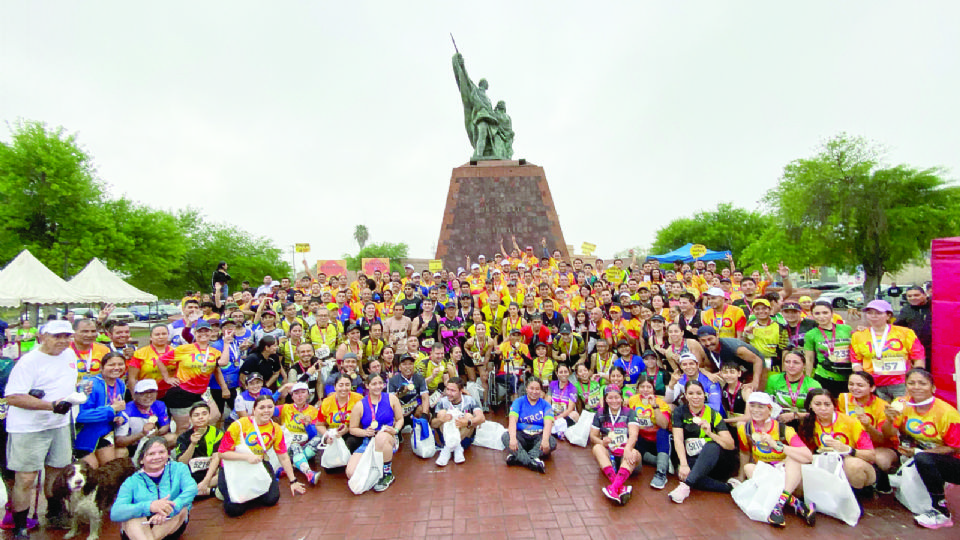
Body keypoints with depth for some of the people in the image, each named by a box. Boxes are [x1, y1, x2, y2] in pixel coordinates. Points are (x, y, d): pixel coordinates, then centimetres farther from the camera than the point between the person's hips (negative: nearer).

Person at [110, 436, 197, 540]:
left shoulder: (178, 468, -1)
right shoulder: (132, 481, -1)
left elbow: (192, 489, -19)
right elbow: (114, 514, -17)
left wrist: (170, 509, -38)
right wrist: (149, 506, -34)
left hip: (171, 526, 0)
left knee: (182, 508, -27)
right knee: (130, 516, -27)